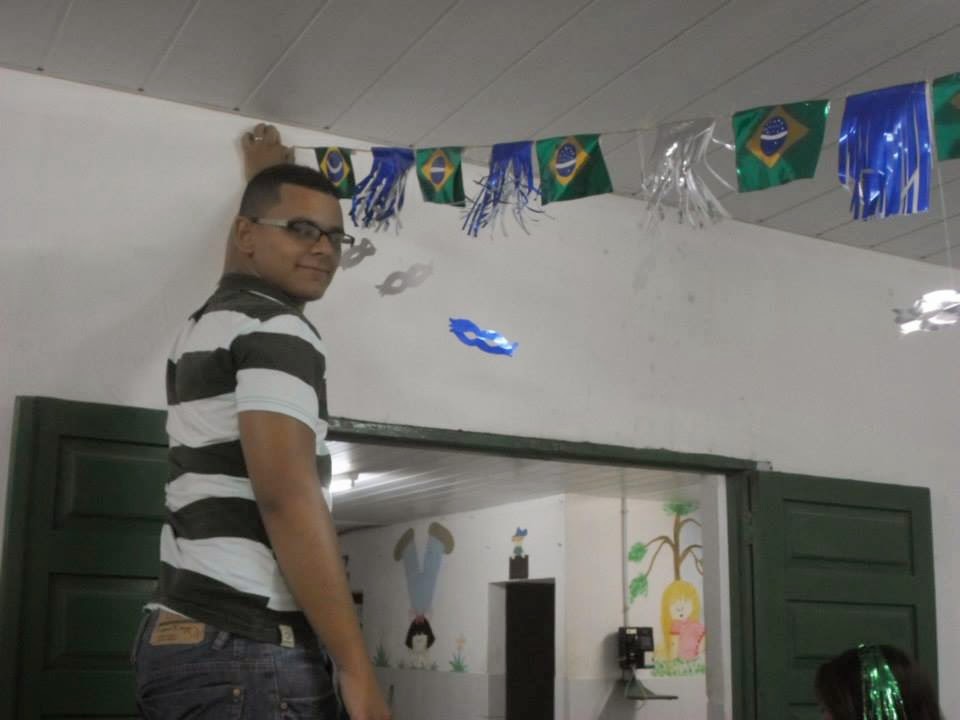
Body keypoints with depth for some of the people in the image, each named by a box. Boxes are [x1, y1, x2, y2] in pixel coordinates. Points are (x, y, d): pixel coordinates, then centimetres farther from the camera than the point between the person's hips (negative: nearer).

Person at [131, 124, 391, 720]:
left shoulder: (214, 318, 19)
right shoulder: (276, 329, -10)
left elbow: (245, 265, 43)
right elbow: (287, 497, -20)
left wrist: (262, 177, 60)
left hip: (186, 639, 10)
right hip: (248, 654, -10)